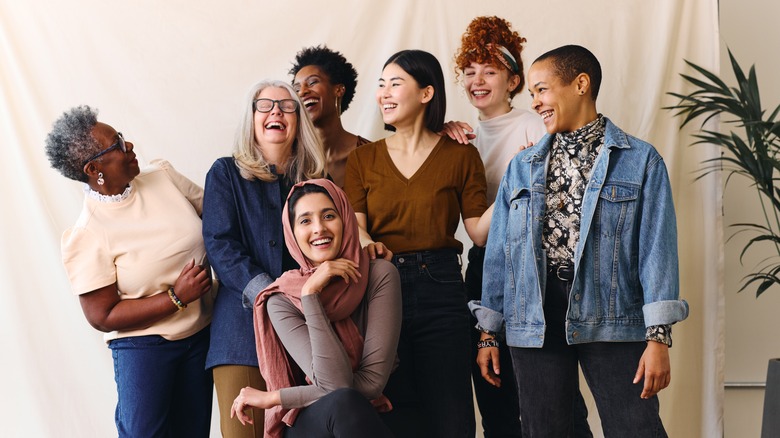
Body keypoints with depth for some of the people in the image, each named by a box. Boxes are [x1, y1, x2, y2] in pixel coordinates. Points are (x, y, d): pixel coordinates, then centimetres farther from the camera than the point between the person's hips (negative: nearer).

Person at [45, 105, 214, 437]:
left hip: (201, 335, 5)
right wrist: (177, 296, -19)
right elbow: (102, 317, -14)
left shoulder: (162, 175, -3)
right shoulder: (85, 236, -17)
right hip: (143, 345, -5)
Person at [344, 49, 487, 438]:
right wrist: (367, 245, -23)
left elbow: (479, 231, -1)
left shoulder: (460, 155, 3)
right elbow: (353, 226, 0)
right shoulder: (363, 159, 10)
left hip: (440, 288, -2)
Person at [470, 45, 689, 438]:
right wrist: (488, 333, 10)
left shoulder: (640, 161, 2)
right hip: (534, 323, 4)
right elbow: (499, 251, 12)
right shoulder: (521, 167, 13)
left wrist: (659, 336, -12)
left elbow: (656, 247, -5)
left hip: (610, 317, -3)